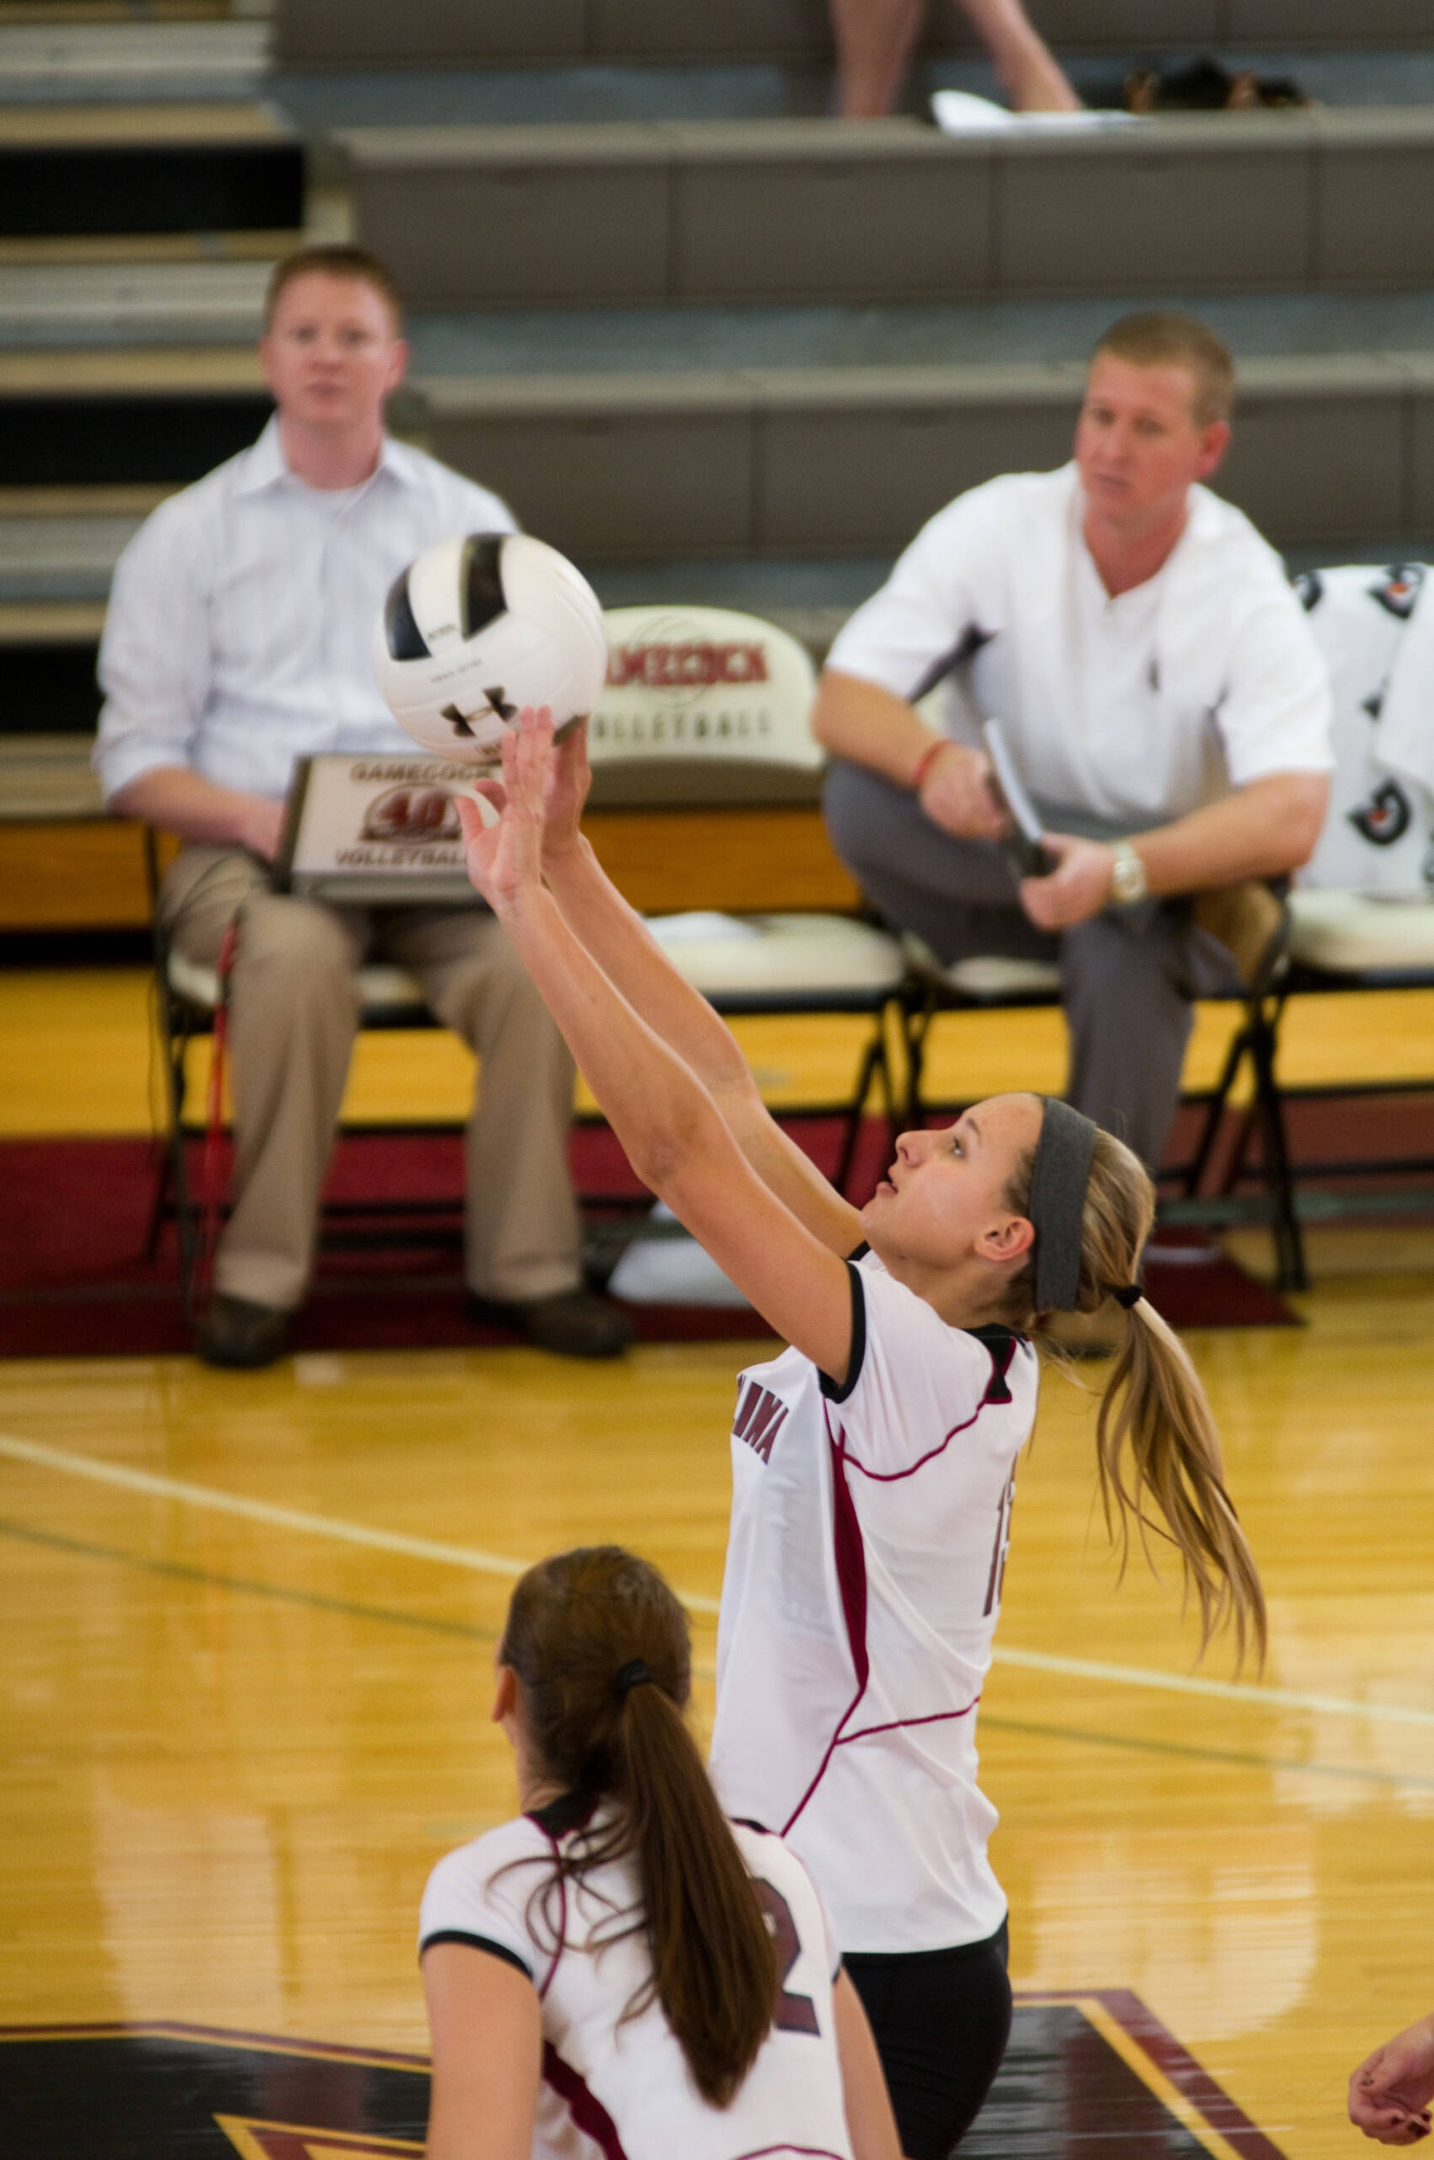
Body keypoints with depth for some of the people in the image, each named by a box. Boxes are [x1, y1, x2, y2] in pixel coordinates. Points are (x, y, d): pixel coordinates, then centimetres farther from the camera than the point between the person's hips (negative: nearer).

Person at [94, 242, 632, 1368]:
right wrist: (257, 816, -13)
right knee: (298, 956, -37)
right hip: (250, 850, -2)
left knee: (531, 957, -32)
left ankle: (526, 1262, -18)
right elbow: (137, 760, 7)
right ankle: (261, 1270, -26)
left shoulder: (471, 523, 18)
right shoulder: (190, 535, 12)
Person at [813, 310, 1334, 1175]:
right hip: (974, 875, 2)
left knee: (1124, 944, -38)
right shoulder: (997, 527, -10)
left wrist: (1120, 870, -46)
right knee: (860, 794, -28)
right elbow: (840, 705, -14)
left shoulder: (1247, 593, -15)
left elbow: (1291, 819, -28)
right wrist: (933, 761, -39)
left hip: (1159, 882, -2)